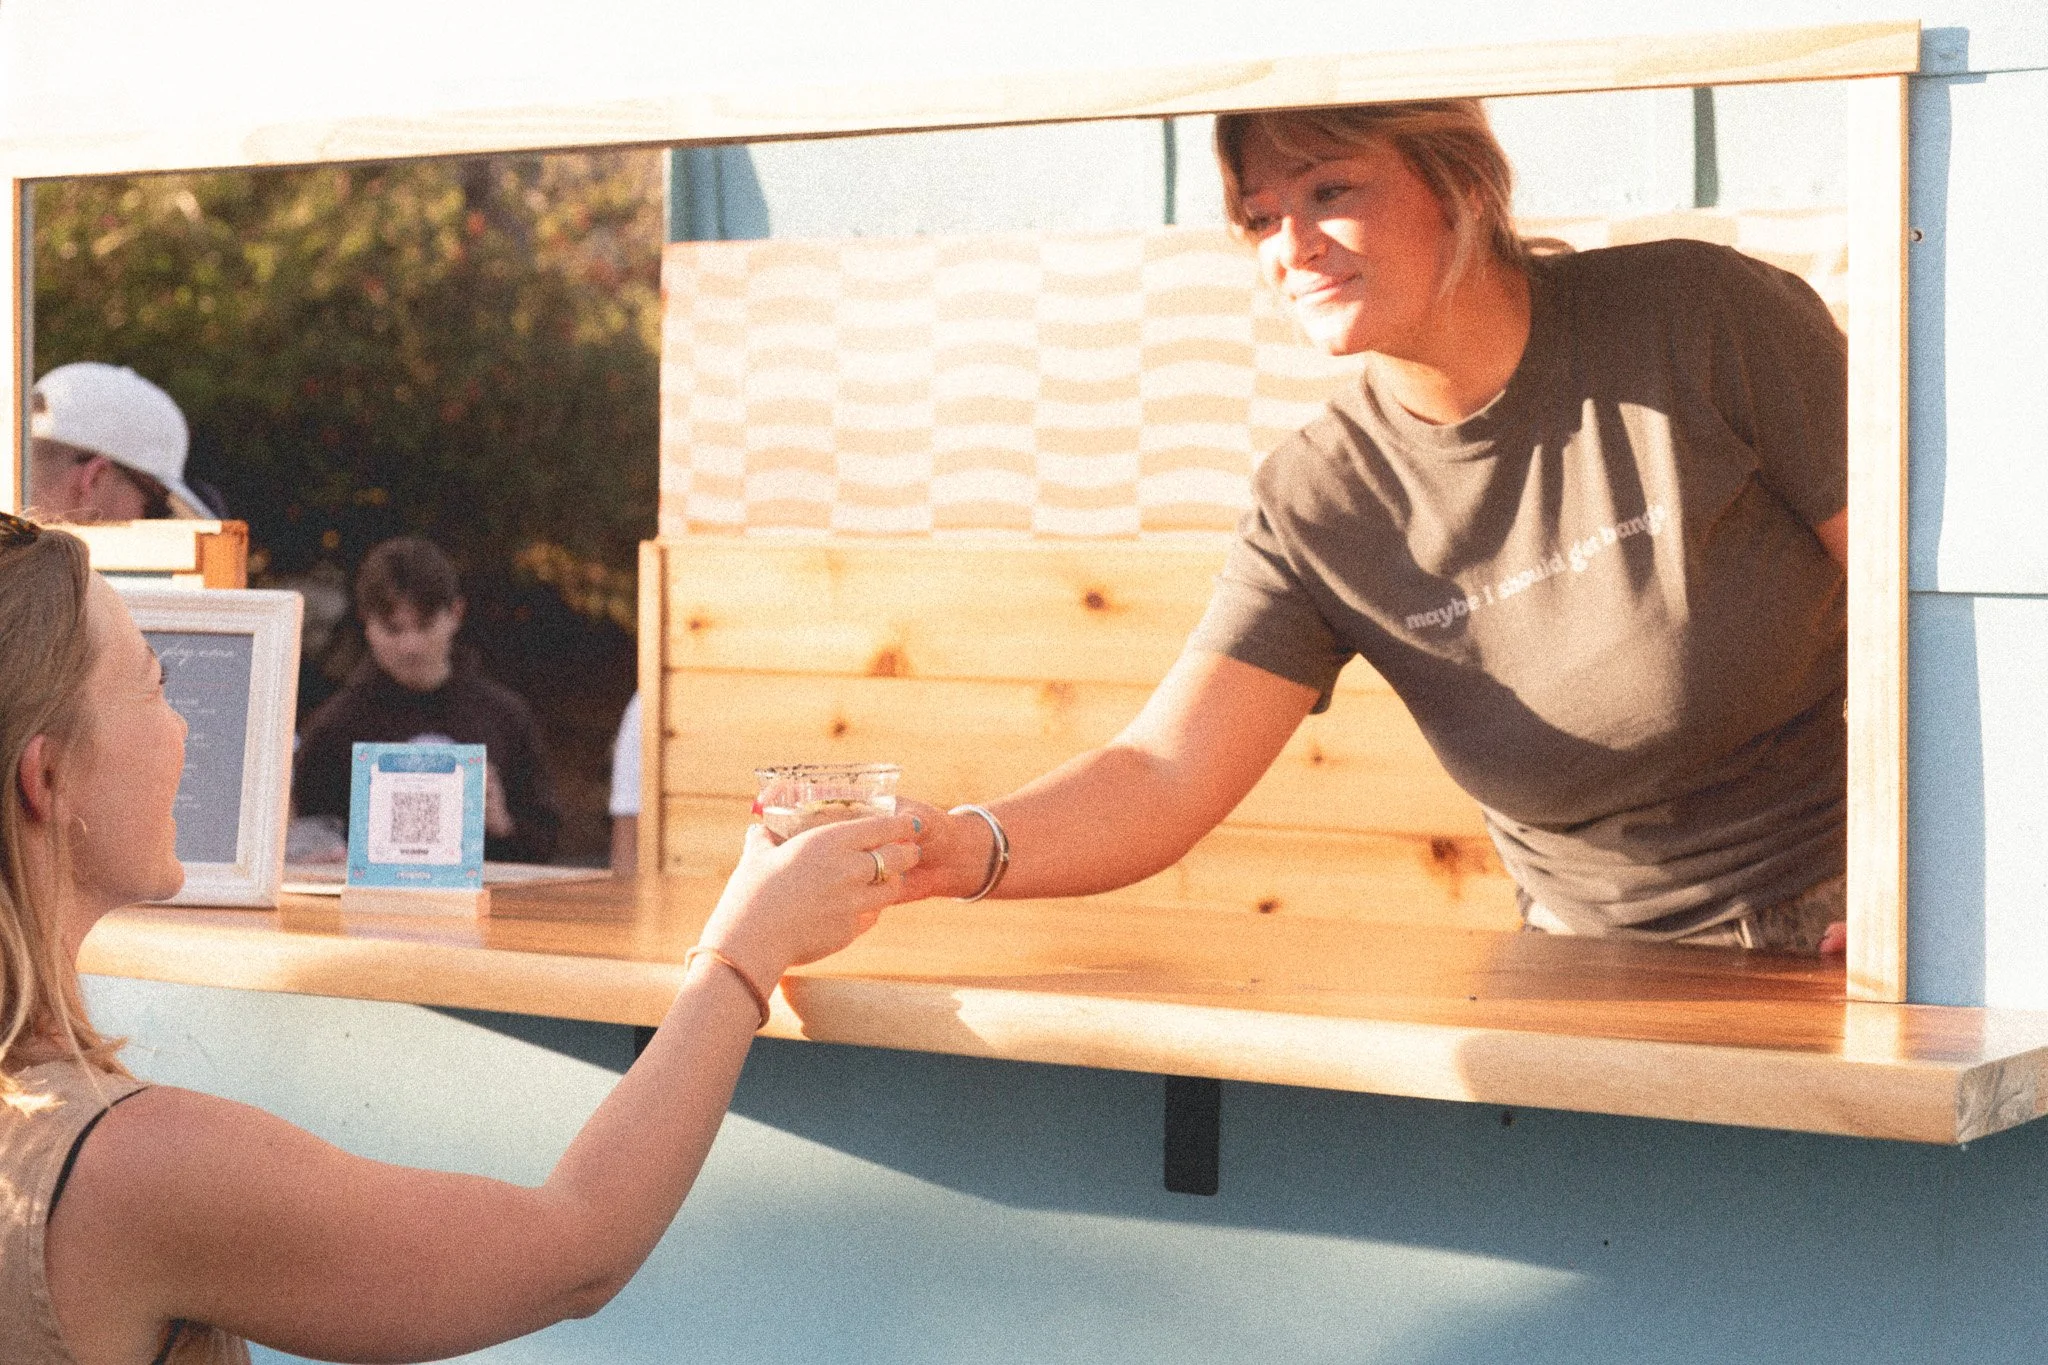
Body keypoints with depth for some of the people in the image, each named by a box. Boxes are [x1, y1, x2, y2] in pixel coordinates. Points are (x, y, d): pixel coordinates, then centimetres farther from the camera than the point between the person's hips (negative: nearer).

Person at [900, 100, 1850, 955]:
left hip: (1838, 935, -4)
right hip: (1598, 955, 5)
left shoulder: (1700, 320, -11)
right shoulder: (1313, 508, -4)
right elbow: (1165, 777, -12)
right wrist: (960, 851, -32)